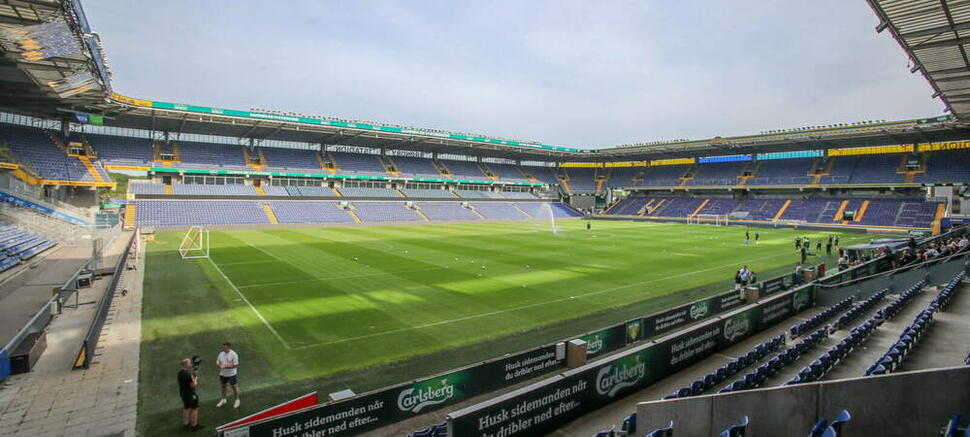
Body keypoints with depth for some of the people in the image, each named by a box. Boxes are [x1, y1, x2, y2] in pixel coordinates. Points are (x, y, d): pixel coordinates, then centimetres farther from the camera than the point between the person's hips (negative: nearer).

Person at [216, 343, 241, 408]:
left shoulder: (233, 354, -17)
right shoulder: (221, 354, 1)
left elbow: (236, 365, -19)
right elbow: (217, 362, 8)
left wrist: (225, 366, -24)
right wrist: (220, 365, -15)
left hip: (231, 374, -5)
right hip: (223, 374, 6)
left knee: (234, 386, 4)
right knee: (223, 386, 18)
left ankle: (237, 400, 21)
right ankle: (223, 400, 37)